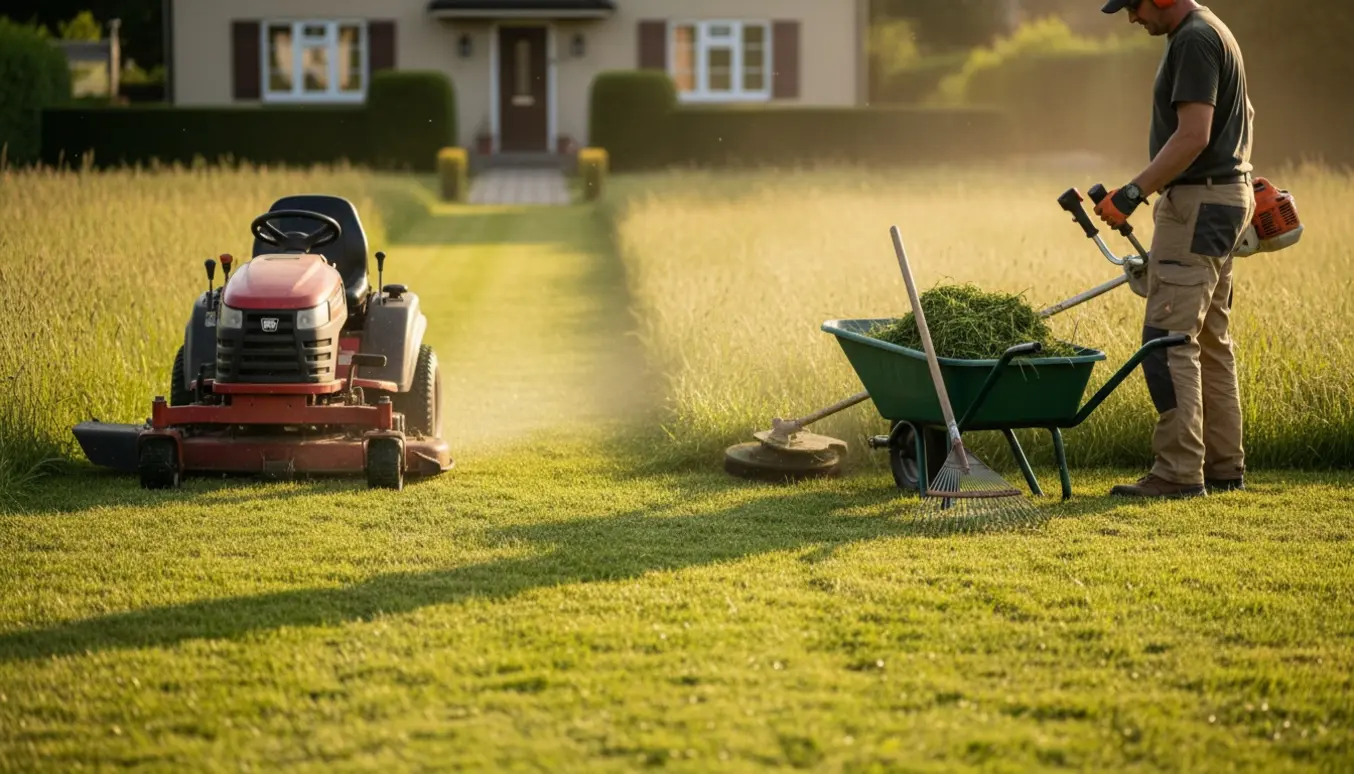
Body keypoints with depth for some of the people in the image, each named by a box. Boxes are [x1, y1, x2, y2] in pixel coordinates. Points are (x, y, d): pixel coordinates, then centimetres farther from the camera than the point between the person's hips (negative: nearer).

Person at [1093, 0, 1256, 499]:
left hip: (1197, 205, -11)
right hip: (1223, 199, 11)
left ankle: (1179, 472, -13)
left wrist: (1134, 193, -24)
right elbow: (1243, 116, 28)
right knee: (1210, 340, 14)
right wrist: (1240, 176, 35)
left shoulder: (1194, 40, -17)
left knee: (1168, 339, -12)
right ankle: (1224, 467, 18)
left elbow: (1193, 136, -24)